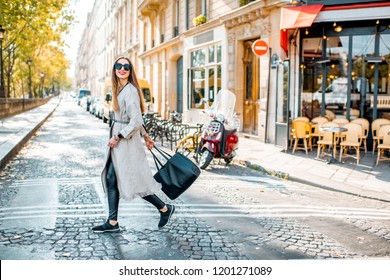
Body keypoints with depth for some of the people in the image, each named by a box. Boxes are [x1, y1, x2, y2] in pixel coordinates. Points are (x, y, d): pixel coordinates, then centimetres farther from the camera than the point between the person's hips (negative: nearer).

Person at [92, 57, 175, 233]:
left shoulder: (130, 91, -17)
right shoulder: (119, 89, 13)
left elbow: (136, 121, -22)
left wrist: (118, 136, -18)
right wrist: (145, 135, 25)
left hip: (128, 140, -9)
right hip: (118, 141, 9)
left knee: (134, 182, 0)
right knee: (111, 179, 8)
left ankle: (165, 209, 18)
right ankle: (112, 223, 14)